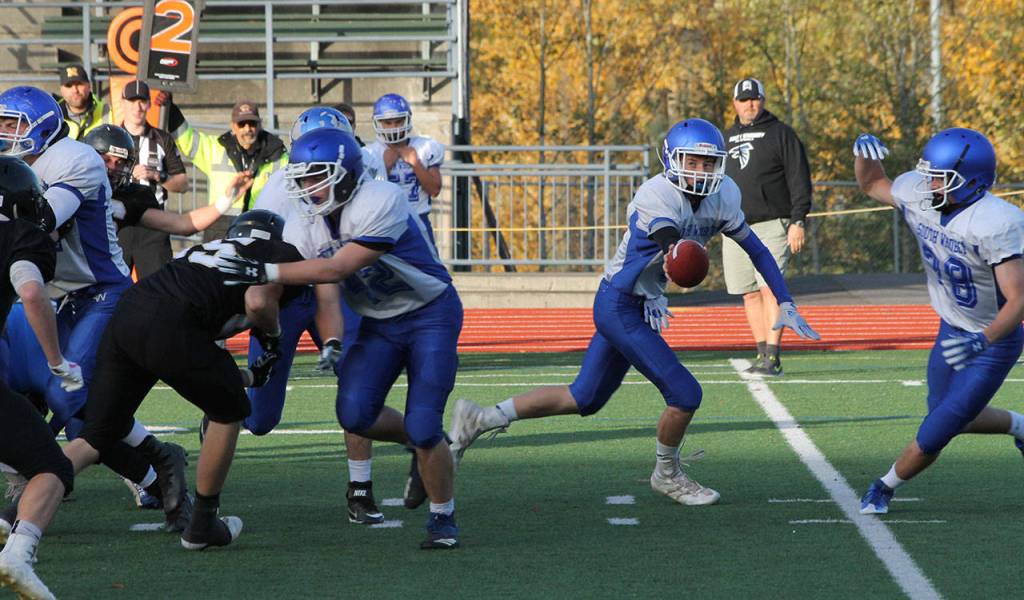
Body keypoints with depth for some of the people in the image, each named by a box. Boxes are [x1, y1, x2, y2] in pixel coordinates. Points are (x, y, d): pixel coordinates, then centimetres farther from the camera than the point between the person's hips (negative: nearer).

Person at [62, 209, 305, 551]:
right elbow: (258, 301, -6)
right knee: (229, 413, 19)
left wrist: (246, 377, 38)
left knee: (94, 439, 14)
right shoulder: (284, 255, 14)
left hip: (124, 315, 7)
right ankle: (202, 526, 23)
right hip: (168, 327, -7)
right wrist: (273, 333, 15)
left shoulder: (212, 251, 35)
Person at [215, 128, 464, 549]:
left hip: (430, 314, -6)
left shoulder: (381, 203, -28)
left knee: (423, 427, -13)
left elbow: (337, 269, -32)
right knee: (354, 414, -14)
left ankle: (443, 518, 9)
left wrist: (265, 272, -35)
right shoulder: (306, 226, -6)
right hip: (379, 322, 6)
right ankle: (425, 444, 16)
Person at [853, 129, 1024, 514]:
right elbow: (871, 184, 7)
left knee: (933, 436, -3)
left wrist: (981, 341, -50)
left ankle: (885, 487, 24)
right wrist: (863, 151, -15)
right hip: (953, 330, 7)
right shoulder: (918, 196, -13)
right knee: (947, 415, 24)